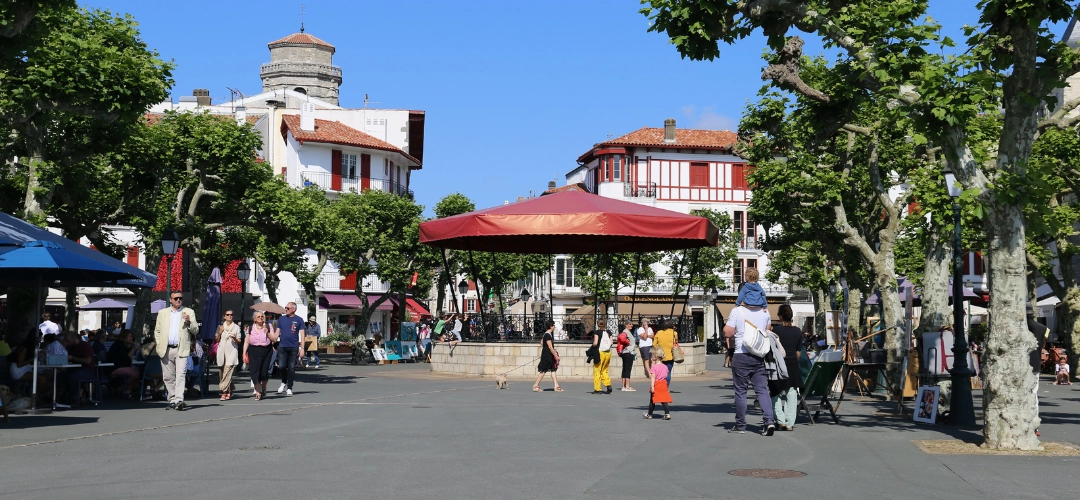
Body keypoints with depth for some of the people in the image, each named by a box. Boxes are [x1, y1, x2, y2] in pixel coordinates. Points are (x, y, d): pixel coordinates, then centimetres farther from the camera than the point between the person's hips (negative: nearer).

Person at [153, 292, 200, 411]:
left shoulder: (189, 312, 9)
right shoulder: (162, 313, 15)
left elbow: (196, 331, 5)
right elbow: (157, 331, 17)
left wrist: (188, 322, -13)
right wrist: (159, 345, 5)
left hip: (181, 350, -3)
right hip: (166, 350, 3)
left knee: (181, 375, -14)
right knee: (168, 377, 6)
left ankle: (179, 400, -21)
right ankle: (172, 400, 14)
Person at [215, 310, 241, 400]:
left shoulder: (236, 327, 8)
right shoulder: (220, 327, 13)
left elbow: (239, 341, 8)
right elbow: (216, 340, 13)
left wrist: (235, 338, -12)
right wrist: (219, 333, -4)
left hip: (232, 352, -3)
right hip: (222, 351, 3)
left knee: (227, 372, -14)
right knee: (223, 372, 5)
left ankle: (224, 391, -17)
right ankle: (230, 392, 16)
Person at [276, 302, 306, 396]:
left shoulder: (299, 320, 2)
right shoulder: (281, 319, 10)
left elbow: (302, 335, 2)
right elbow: (277, 332, 12)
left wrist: (302, 348, -4)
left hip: (294, 347, -2)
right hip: (282, 346, 2)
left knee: (291, 368, 1)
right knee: (282, 366, -4)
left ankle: (289, 388, 9)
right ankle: (284, 383, 21)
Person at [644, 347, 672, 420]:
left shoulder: (654, 367, -13)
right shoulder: (665, 367, 5)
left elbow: (653, 377, -18)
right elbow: (666, 376, 10)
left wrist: (652, 386, -21)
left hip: (656, 385, -5)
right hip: (664, 385, 5)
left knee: (652, 401, 9)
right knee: (664, 400, 6)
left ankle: (649, 414, 20)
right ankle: (667, 414, -4)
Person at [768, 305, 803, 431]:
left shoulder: (777, 330, -9)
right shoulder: (798, 331, 4)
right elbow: (798, 352, 9)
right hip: (793, 366, 4)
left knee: (776, 394, 7)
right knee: (792, 395, 7)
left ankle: (781, 421, -1)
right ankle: (790, 423, 6)